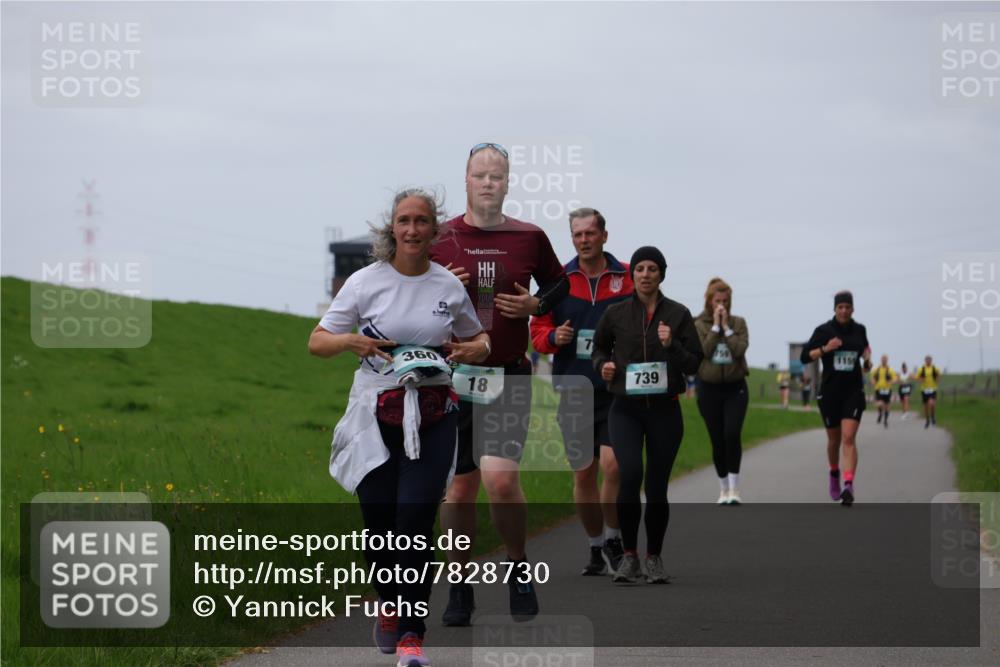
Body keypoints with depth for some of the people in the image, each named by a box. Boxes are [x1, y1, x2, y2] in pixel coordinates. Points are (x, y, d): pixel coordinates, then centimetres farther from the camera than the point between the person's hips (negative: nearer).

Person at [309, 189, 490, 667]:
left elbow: (479, 340, 21)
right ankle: (388, 604, 33)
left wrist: (472, 350, -3)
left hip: (433, 417, 0)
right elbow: (317, 341, 4)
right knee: (379, 522, 3)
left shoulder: (449, 286, 5)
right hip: (375, 416, 0)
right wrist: (351, 341, -17)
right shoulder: (366, 282, 0)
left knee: (416, 519, -12)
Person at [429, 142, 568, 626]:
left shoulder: (529, 238, 3)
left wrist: (535, 306, -2)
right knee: (460, 486, 4)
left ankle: (519, 569, 7)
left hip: (509, 377, -1)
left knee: (501, 477, -16)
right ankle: (459, 589, 17)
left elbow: (559, 285, 18)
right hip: (453, 375, 1)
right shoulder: (439, 238, 2)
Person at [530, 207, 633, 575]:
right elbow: (537, 329, 12)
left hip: (617, 390, -2)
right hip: (574, 390, 3)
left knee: (613, 464, -17)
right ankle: (596, 548, 22)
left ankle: (614, 539, 3)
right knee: (583, 473, 7)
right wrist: (553, 337, -9)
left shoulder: (629, 279, 1)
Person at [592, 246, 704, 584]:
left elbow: (694, 363, 2)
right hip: (625, 409, 0)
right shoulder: (615, 313, 2)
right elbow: (599, 348, 18)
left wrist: (671, 346, -16)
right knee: (630, 473, -21)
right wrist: (603, 366, -3)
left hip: (665, 409, 1)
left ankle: (654, 558, 24)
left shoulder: (678, 314, 0)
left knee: (657, 486, 4)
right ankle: (630, 556, -7)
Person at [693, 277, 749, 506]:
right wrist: (715, 326, -11)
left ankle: (734, 488, -10)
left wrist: (726, 326, -11)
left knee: (732, 434, -17)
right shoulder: (699, 325, 1)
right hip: (709, 388, 0)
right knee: (717, 441, 3)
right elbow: (703, 351, -12)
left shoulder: (738, 323, 4)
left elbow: (740, 349, -10)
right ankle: (724, 488, 17)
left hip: (735, 387, 0)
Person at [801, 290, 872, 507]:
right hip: (830, 392, 0)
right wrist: (824, 349, -21)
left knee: (849, 438, -14)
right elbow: (805, 356, -7)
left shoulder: (859, 329, 5)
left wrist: (867, 358, 7)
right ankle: (834, 475, 40)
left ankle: (849, 486, -22)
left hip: (853, 391, 0)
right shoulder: (823, 330, -5)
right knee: (834, 439, 12)